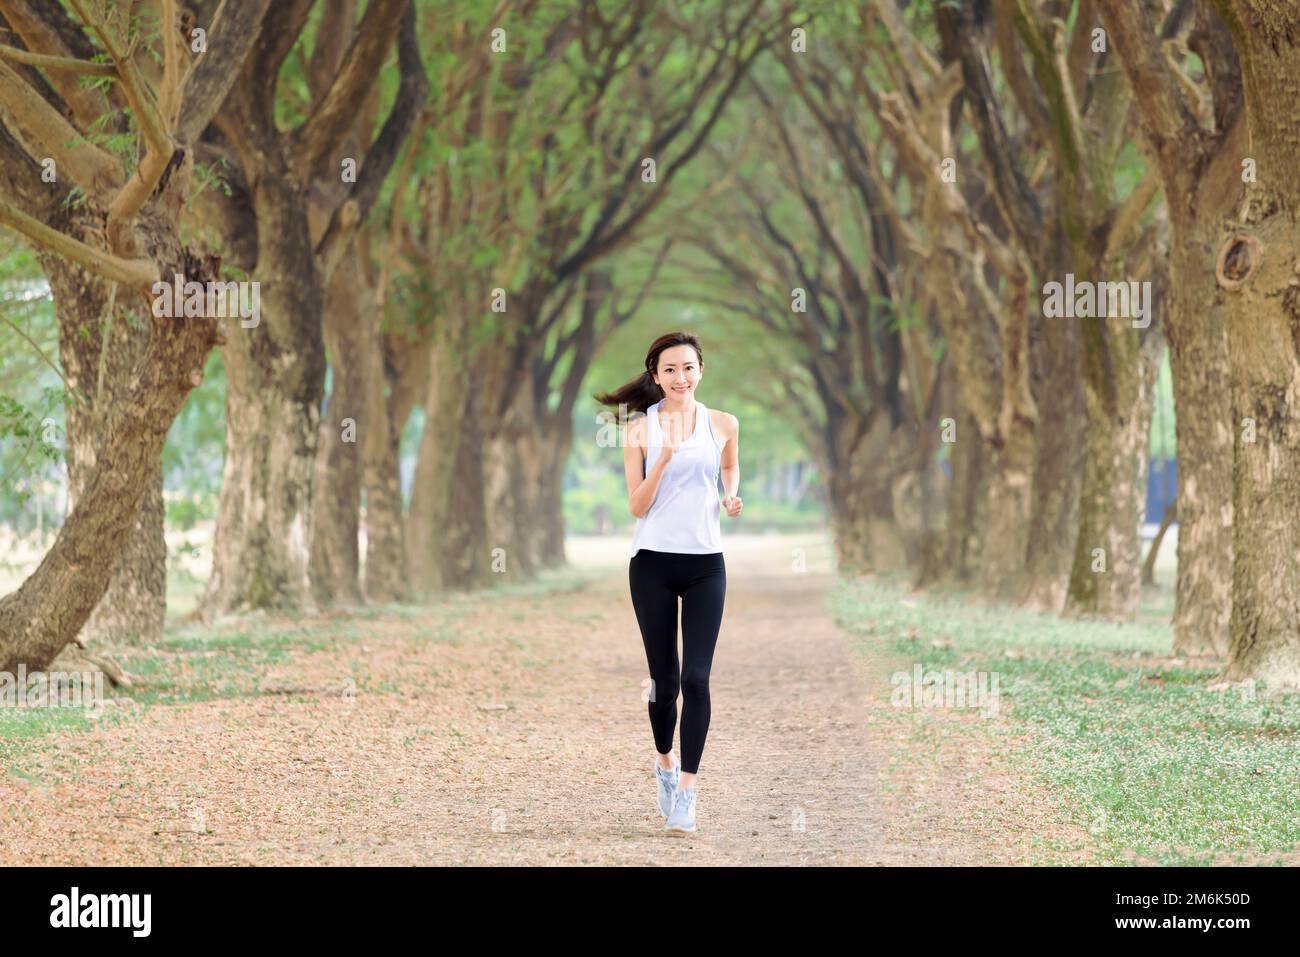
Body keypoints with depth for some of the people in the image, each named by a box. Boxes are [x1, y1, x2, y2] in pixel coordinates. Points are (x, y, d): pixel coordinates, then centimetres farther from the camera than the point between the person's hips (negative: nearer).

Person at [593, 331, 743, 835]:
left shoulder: (723, 424, 3)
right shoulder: (640, 430, -1)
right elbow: (638, 506, -4)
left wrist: (732, 496, 1)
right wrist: (665, 455, -17)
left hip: (705, 564, 0)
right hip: (653, 563, 0)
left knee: (695, 678, -8)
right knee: (664, 678, 7)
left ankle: (686, 789, -4)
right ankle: (665, 762, 32)